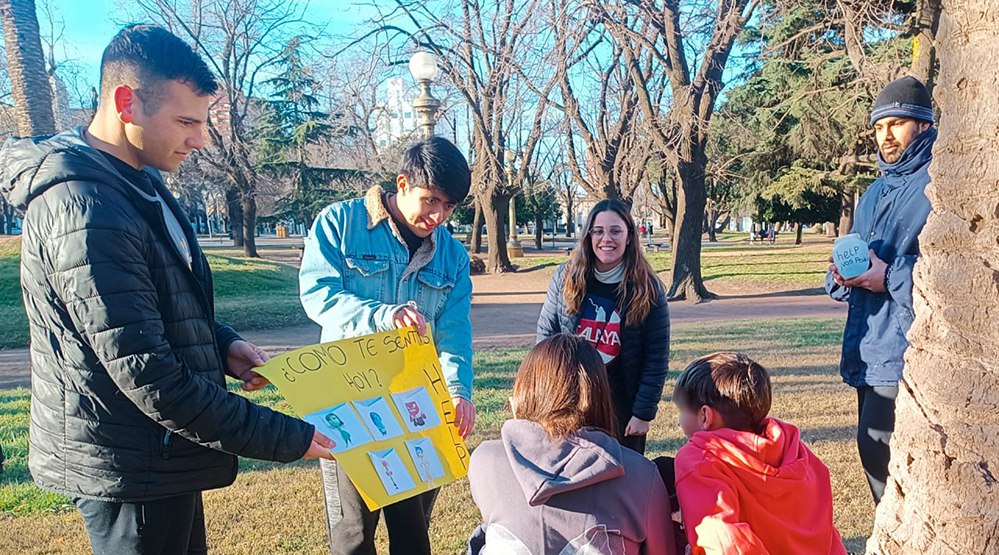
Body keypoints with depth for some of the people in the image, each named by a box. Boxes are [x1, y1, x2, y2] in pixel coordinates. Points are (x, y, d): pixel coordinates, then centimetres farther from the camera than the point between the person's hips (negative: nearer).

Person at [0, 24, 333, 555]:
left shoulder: (138, 183, 7)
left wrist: (222, 344, 1)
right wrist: (286, 439, -23)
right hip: (127, 469, -10)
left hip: (158, 459, 10)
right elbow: (148, 377, -28)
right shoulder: (86, 212, -26)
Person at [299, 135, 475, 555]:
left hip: (418, 408, 4)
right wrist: (382, 315, -33)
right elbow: (317, 293, -16)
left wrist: (458, 388, -22)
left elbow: (455, 331, -3)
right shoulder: (339, 222, -5)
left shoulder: (453, 255, 5)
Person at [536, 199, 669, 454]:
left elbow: (657, 358, -7)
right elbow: (545, 335, 2)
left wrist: (644, 412, -10)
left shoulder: (647, 288, -9)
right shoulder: (566, 277, -4)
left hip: (624, 408, -2)